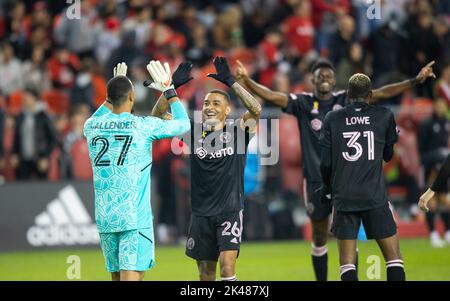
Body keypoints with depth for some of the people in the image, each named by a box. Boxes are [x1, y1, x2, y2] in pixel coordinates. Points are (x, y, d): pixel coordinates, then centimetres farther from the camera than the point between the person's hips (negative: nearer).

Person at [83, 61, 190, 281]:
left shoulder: (92, 126, 5)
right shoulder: (144, 126, -7)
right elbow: (183, 124, 11)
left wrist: (112, 94, 36)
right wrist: (169, 90, 19)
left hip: (104, 217, 5)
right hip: (135, 217, -5)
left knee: (117, 275, 14)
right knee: (132, 275, -12)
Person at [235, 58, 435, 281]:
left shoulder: (346, 100, 2)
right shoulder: (303, 103, 1)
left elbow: (380, 94, -2)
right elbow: (271, 96, -9)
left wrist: (416, 80, -10)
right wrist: (246, 81, -25)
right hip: (316, 180, 0)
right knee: (319, 239, 10)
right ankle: (321, 281, 20)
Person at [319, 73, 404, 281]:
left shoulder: (332, 119, 2)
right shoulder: (384, 116, 1)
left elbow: (326, 162, 2)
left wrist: (327, 186, 21)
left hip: (344, 197, 1)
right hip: (375, 197, -1)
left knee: (347, 262, 2)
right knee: (393, 256, 5)